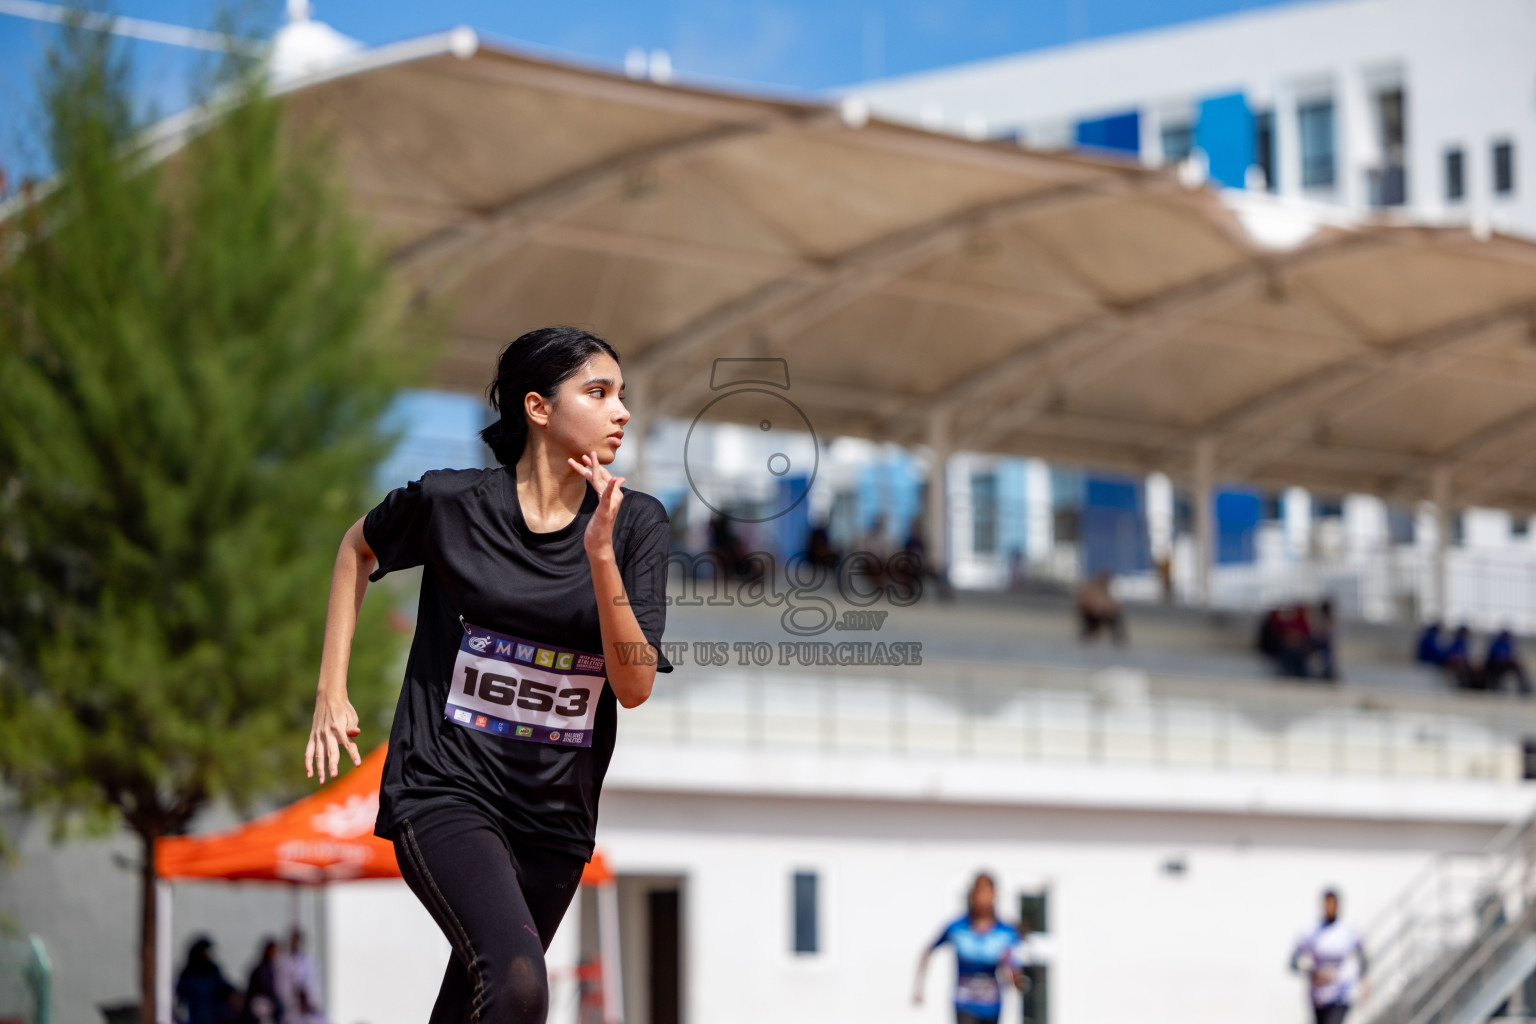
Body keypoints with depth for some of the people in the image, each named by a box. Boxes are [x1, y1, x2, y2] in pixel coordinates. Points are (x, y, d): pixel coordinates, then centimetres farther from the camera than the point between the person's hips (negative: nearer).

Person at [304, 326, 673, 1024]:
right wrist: (330, 693, 10)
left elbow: (635, 687, -8)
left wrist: (600, 556, -20)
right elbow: (358, 548, 15)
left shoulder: (635, 523, -2)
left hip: (557, 809, 4)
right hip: (446, 789, -4)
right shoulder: (450, 502, -7)